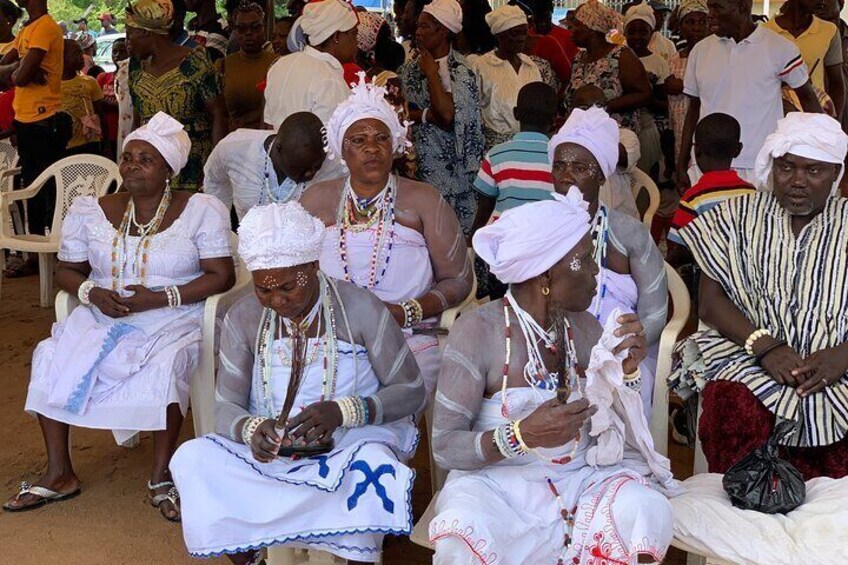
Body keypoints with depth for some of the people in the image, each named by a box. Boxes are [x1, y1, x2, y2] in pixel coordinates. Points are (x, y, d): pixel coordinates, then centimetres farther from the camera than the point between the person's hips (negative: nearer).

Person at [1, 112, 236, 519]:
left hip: (173, 322, -4)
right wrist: (92, 294, -11)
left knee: (164, 368, -34)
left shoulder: (201, 211, -4)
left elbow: (222, 276, -8)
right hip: (101, 318, 4)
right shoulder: (90, 211, 7)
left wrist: (159, 298, -19)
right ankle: (58, 474, -6)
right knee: (51, 359, -20)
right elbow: (66, 270, 12)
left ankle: (161, 476, -14)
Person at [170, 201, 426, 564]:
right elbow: (226, 407, -1)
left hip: (351, 441, -3)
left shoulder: (360, 309, -9)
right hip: (269, 451, 3)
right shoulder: (243, 319, -1)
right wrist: (252, 429, -27)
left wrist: (342, 411, -25)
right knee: (192, 459, -23)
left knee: (373, 465, -38)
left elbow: (412, 392, -7)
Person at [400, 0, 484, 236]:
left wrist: (431, 72, -12)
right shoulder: (410, 68, 10)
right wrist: (429, 115, -16)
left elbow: (447, 114, -22)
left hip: (454, 164, -4)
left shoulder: (462, 70, -8)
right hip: (421, 162, 4)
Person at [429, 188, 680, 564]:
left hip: (580, 476, 4)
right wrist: (523, 435, -29)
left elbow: (612, 432, 7)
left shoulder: (585, 327, 4)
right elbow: (444, 447, -13)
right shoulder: (477, 330, -11)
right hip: (496, 481, -4)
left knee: (646, 511, -26)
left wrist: (626, 372, -11)